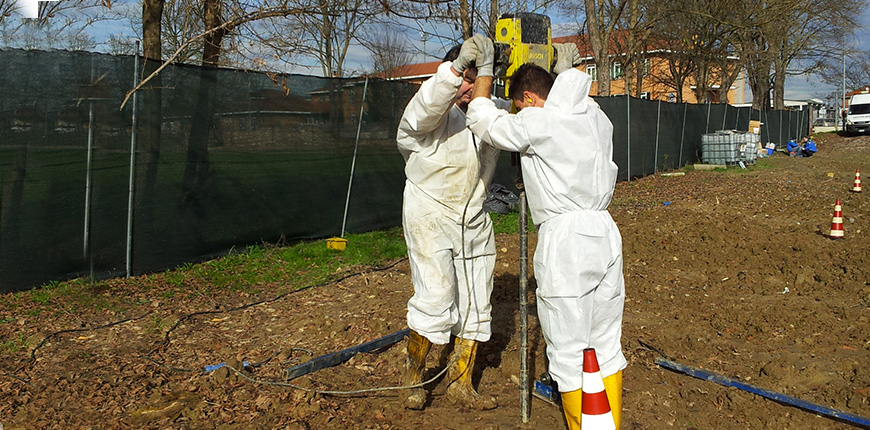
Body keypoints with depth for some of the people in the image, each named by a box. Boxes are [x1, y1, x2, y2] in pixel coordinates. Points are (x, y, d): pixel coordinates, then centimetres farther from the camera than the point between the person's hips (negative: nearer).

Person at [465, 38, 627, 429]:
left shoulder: (538, 122, -9)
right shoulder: (596, 115, 11)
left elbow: (484, 122, 4)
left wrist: (484, 71, 17)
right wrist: (569, 70, 40)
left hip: (564, 237, -8)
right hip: (605, 234, 8)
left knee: (568, 352, 3)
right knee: (607, 344, 16)